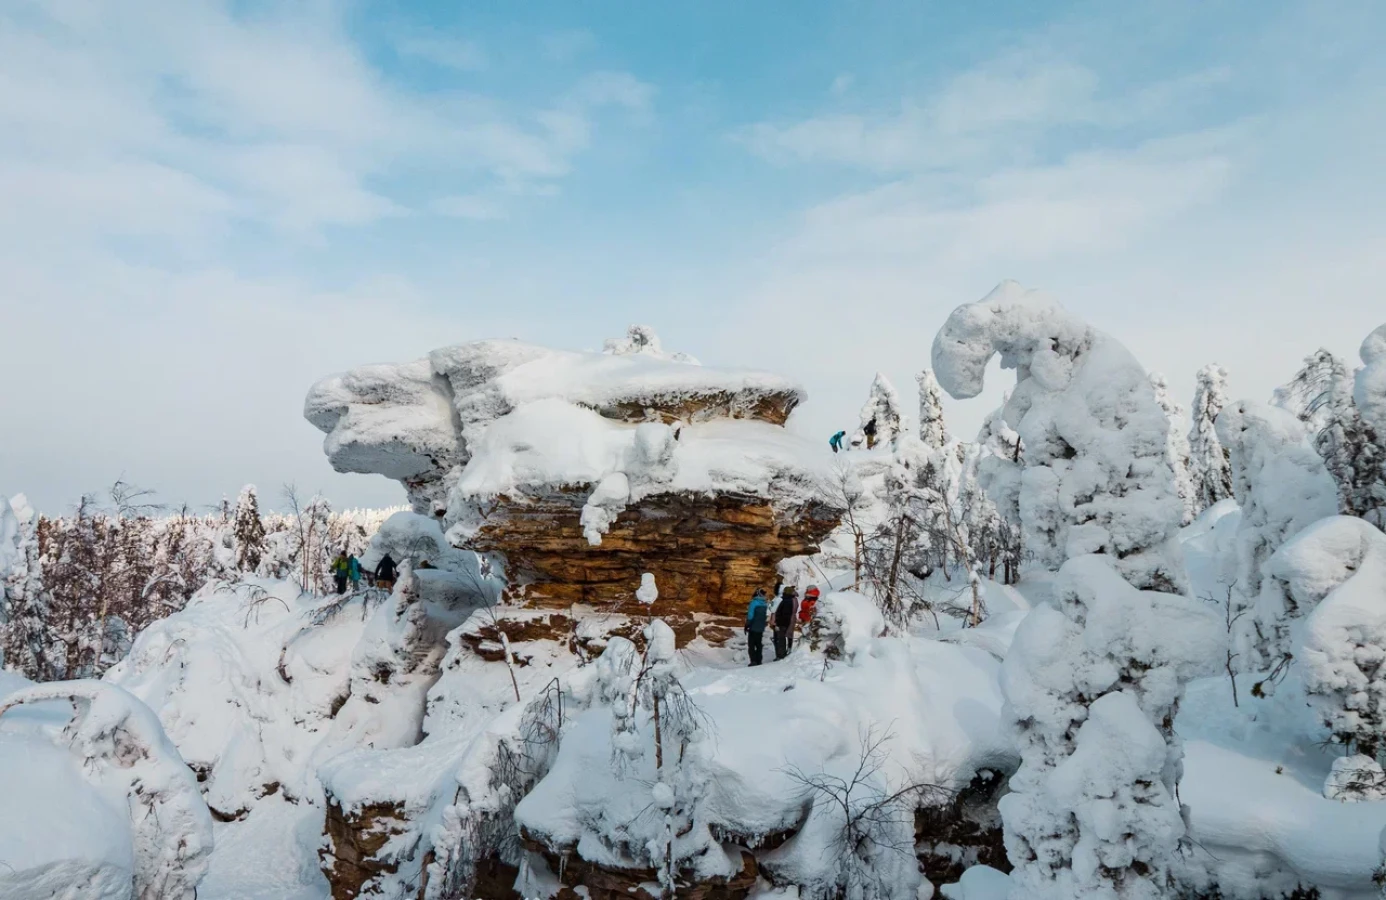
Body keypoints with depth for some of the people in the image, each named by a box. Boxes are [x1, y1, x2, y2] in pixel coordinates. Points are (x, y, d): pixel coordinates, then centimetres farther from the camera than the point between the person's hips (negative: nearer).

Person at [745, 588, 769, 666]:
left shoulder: (754, 602, -17)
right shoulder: (765, 604, 3)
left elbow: (750, 616, -18)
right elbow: (766, 616, 8)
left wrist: (747, 625, -8)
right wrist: (763, 624, 16)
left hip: (753, 628, -6)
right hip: (761, 628, 6)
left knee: (751, 645, 1)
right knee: (759, 645, 14)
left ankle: (753, 661, -7)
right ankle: (759, 661, 15)